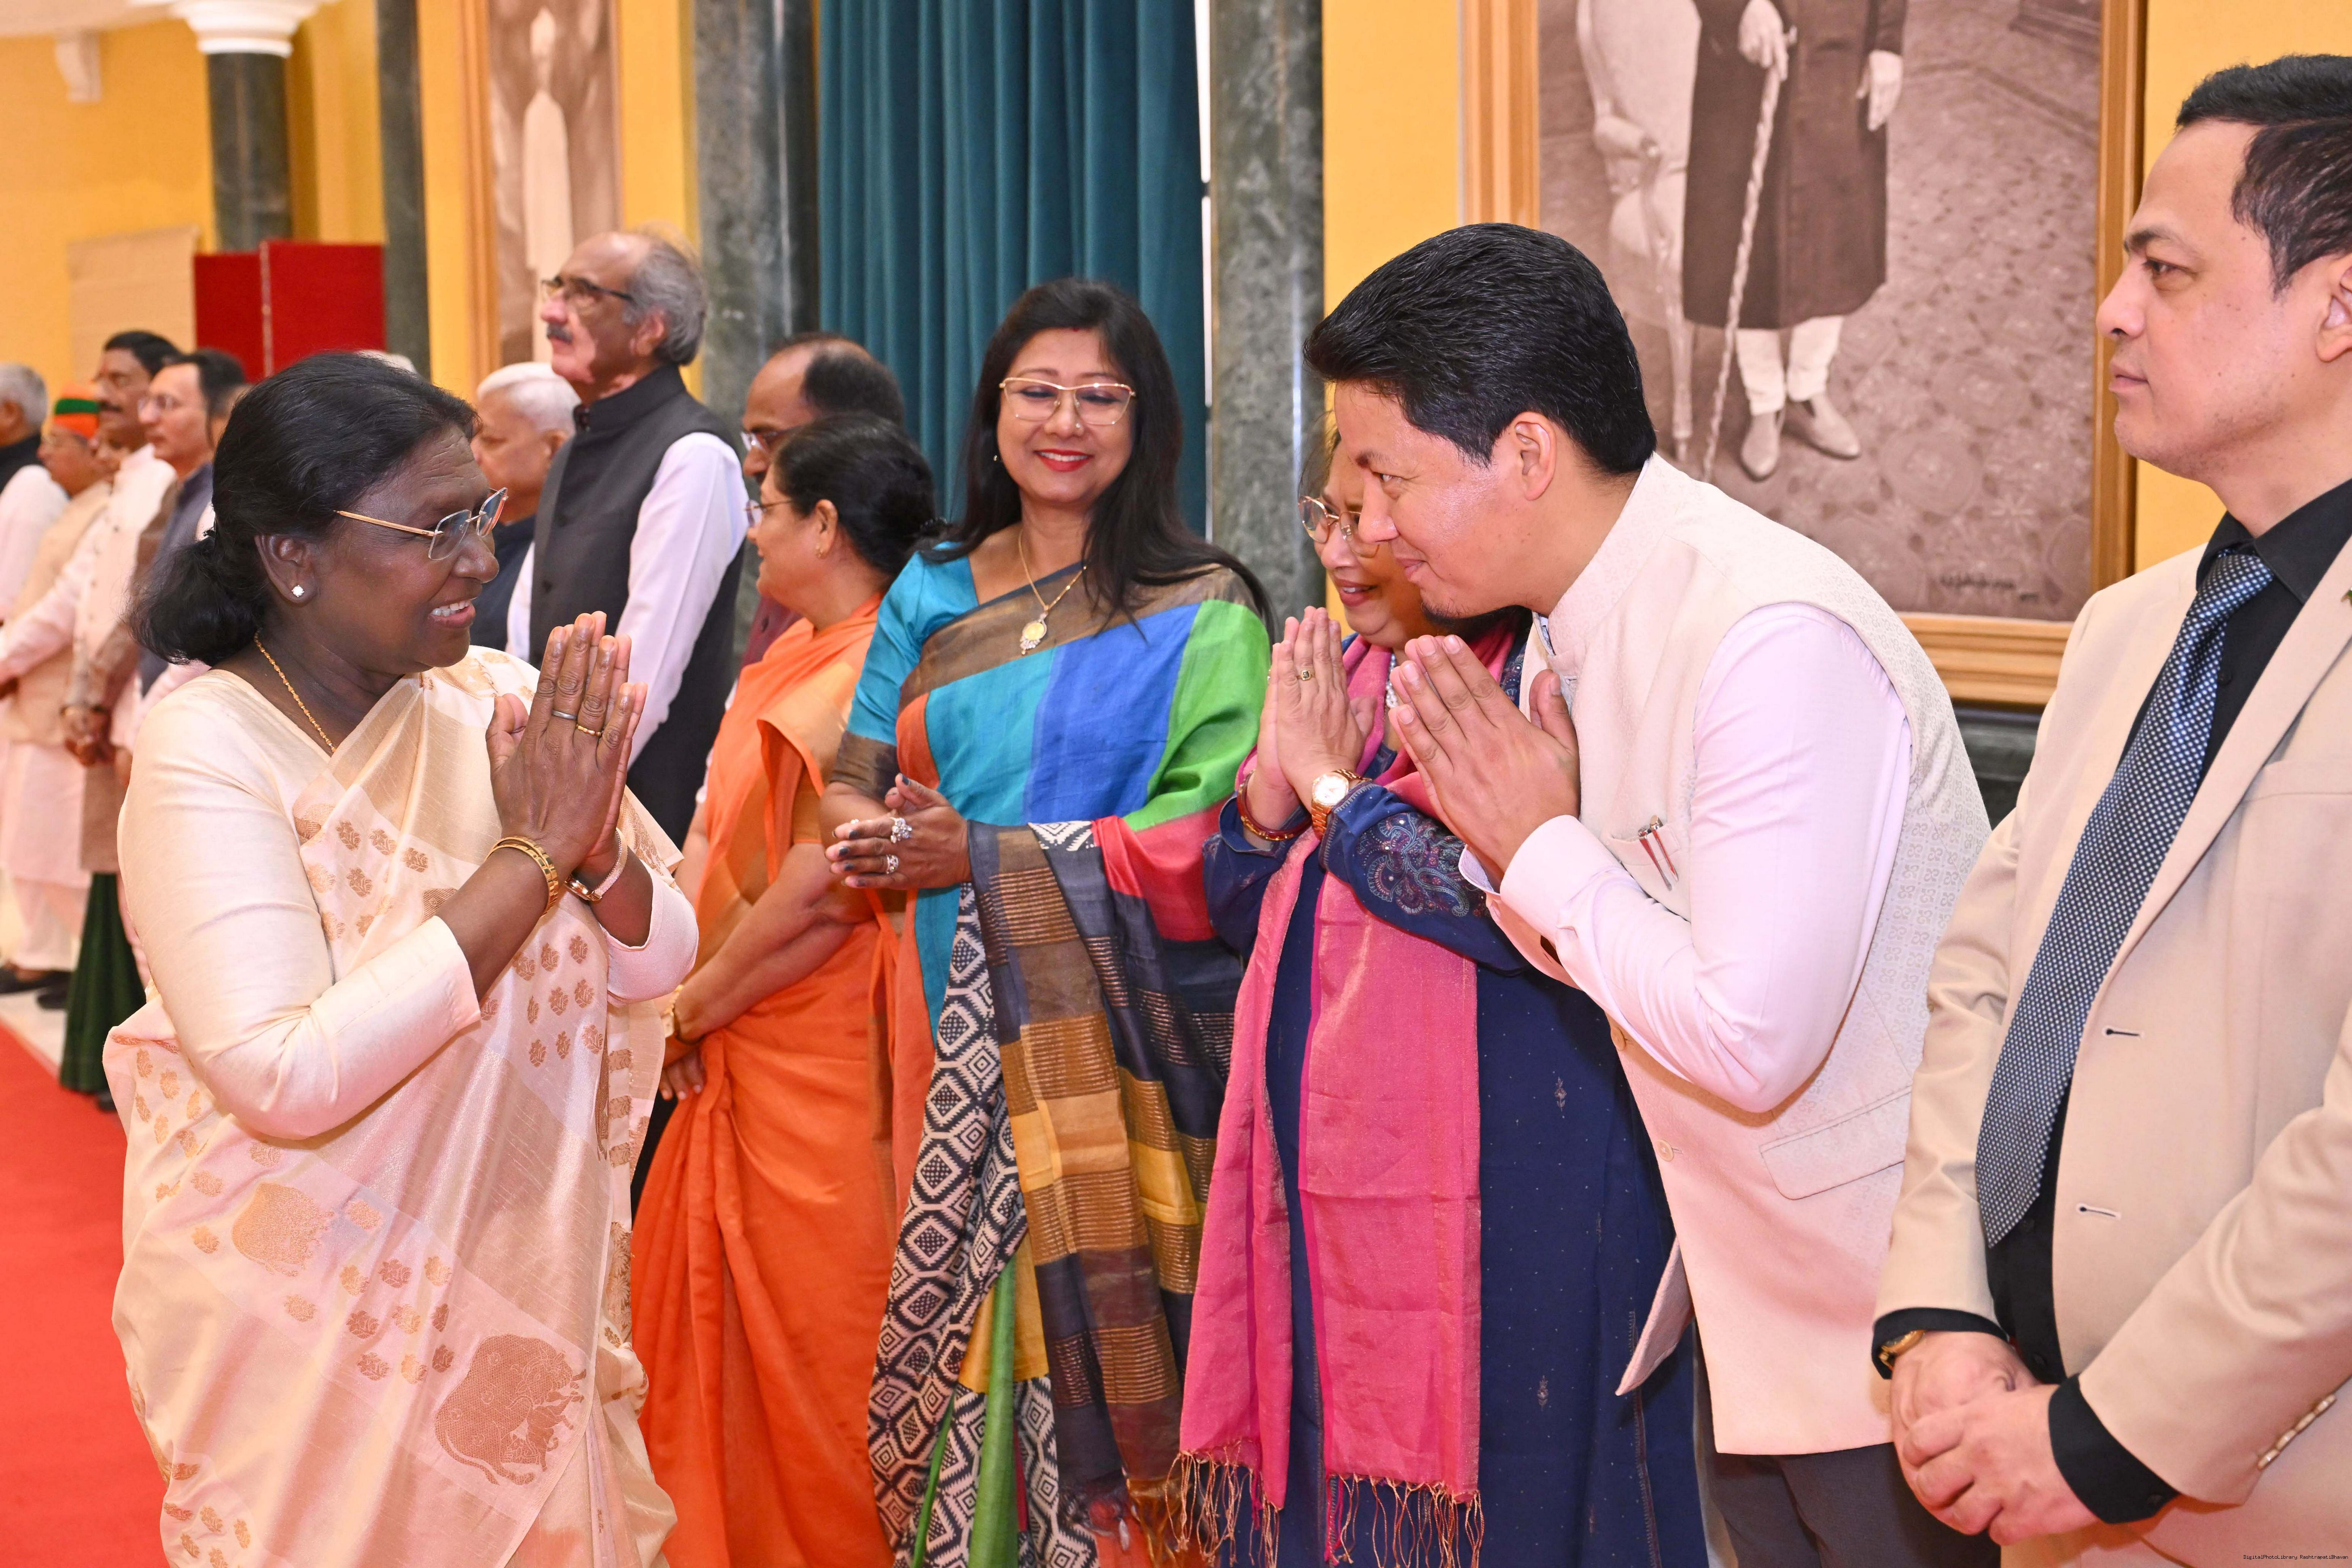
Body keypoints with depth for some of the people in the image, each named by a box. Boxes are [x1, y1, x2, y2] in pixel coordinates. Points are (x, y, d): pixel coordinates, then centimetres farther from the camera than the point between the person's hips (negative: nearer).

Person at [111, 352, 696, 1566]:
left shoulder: (498, 701, -3)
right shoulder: (208, 747, -19)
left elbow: (660, 959, -1)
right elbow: (288, 1078, -29)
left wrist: (595, 842, -23)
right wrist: (531, 856, -27)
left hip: (521, 1294, 5)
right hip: (315, 1319, -5)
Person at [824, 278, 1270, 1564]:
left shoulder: (1201, 614, -2)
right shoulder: (931, 594, 14)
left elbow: (1211, 833, -11)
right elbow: (851, 783, 15)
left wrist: (986, 857, -16)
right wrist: (872, 835, -8)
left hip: (1114, 1039, -4)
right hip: (953, 1024, 4)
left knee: (1085, 1314, -5)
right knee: (961, 1335, 4)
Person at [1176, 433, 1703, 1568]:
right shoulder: (1346, 668, 12)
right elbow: (1238, 909, 17)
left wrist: (1337, 784, -11)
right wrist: (1275, 780, -3)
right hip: (1326, 1166, 8)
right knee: (1325, 1469, 14)